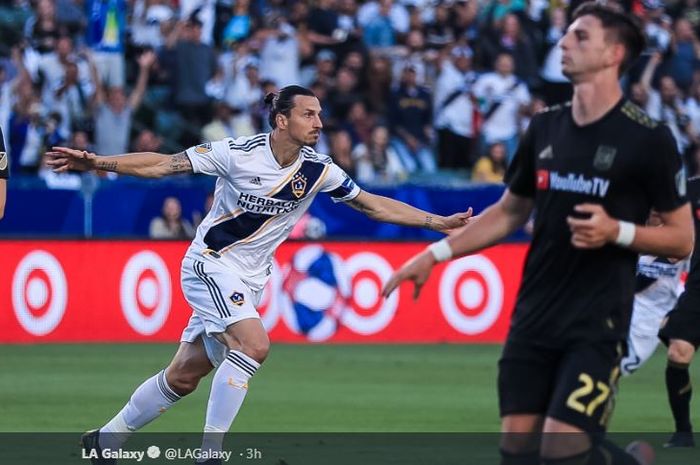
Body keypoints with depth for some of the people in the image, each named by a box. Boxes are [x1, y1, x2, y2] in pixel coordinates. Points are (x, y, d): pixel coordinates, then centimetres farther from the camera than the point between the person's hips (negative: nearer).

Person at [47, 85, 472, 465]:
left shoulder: (318, 170, -4)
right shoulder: (240, 153, -17)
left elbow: (374, 205, 5)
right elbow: (164, 165, -15)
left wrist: (439, 222, -1)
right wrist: (97, 162, -23)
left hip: (250, 280, 6)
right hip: (210, 263, -6)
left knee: (184, 376, 9)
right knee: (254, 344, -27)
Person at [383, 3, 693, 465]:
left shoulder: (648, 138, -8)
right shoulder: (545, 127, 8)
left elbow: (682, 238, -4)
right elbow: (509, 212, 20)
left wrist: (617, 231, -20)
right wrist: (434, 255, 13)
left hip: (596, 323, -6)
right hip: (534, 317, 6)